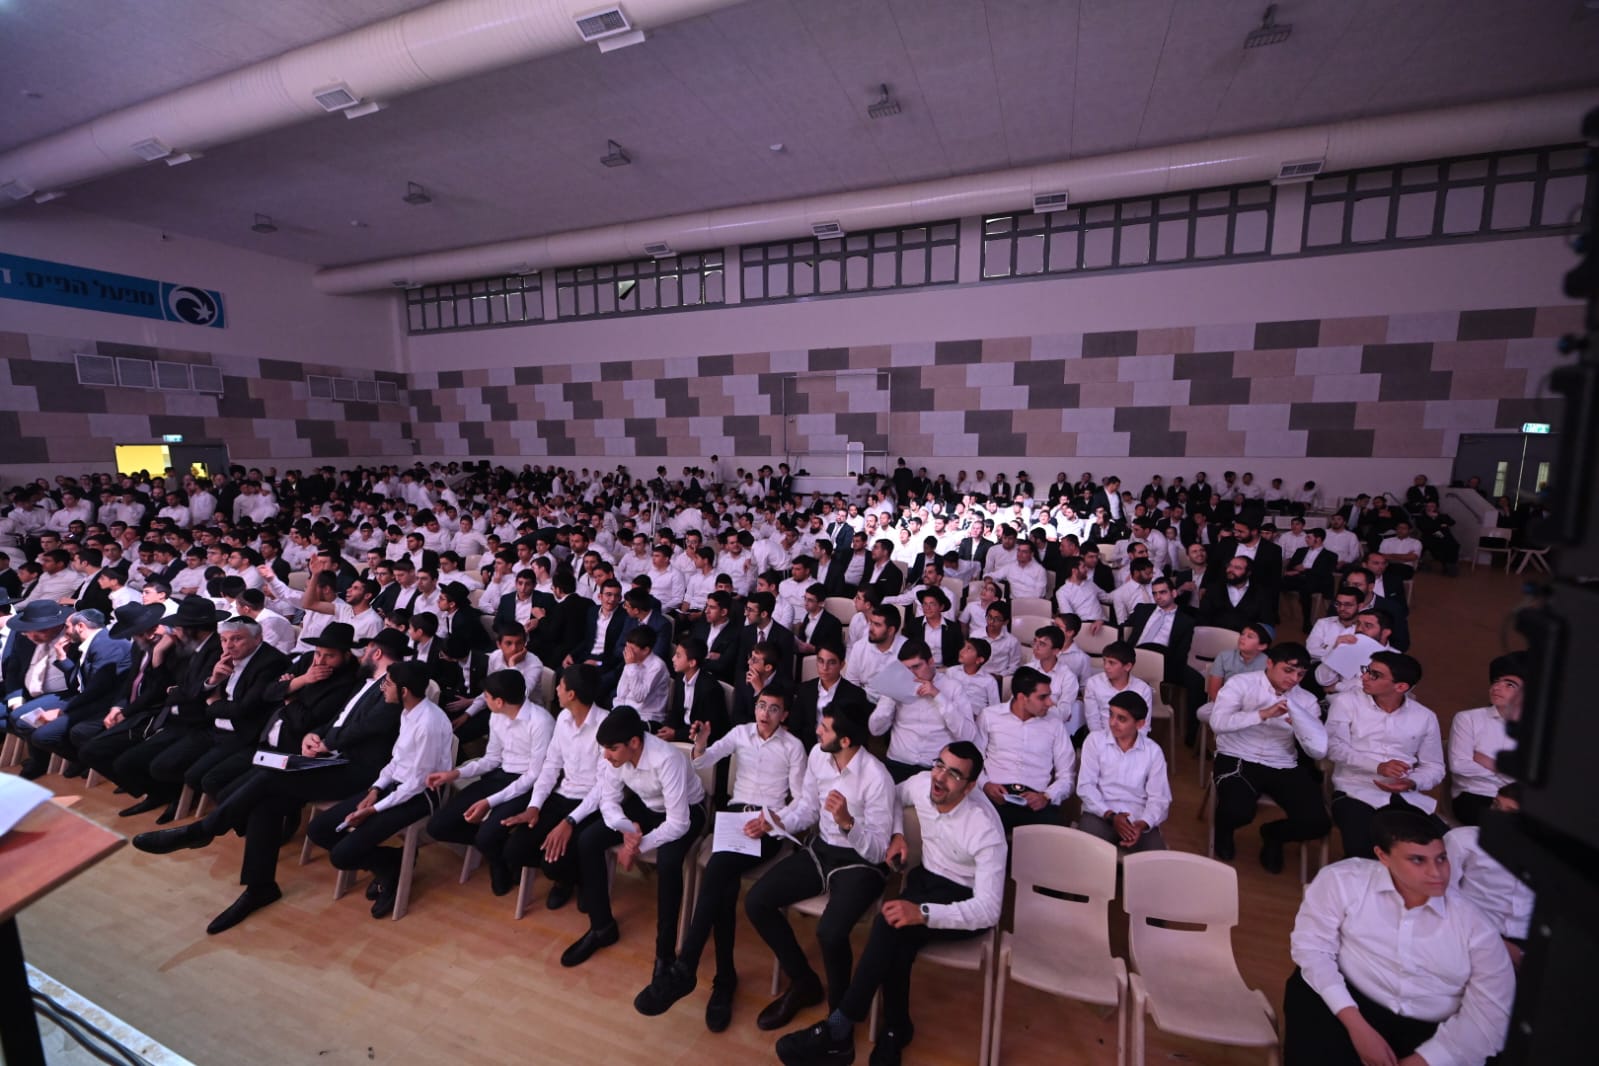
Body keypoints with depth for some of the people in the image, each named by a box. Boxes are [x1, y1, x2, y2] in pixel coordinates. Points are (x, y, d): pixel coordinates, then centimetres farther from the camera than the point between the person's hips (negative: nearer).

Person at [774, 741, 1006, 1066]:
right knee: (896, 941, -26)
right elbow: (893, 796, 13)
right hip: (926, 877, 5)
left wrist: (922, 913, -42)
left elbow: (989, 910, -32)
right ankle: (896, 1029, -1)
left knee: (891, 924, -29)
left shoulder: (985, 829, -29)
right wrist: (896, 835, -3)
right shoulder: (922, 784, -13)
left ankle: (838, 1030, -17)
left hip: (965, 900, -5)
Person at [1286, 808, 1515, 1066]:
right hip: (1351, 1007, -3)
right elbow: (1312, 946, -7)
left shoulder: (1474, 925, 0)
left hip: (1429, 1036, 3)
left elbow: (1490, 1010, -3)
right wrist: (1357, 1025, -16)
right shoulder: (1343, 880, -7)